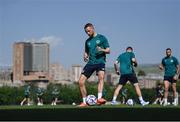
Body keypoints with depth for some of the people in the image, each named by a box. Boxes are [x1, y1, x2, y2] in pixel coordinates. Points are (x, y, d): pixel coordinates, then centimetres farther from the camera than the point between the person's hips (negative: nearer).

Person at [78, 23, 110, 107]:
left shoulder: (101, 38, 4)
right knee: (81, 81, -5)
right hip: (90, 63, 5)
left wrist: (102, 50, -20)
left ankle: (99, 98, -44)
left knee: (101, 77, -34)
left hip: (100, 61, -5)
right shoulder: (87, 41, 17)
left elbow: (108, 50, 2)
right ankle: (84, 102, 8)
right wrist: (85, 56, 1)